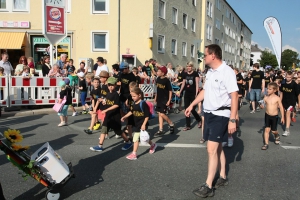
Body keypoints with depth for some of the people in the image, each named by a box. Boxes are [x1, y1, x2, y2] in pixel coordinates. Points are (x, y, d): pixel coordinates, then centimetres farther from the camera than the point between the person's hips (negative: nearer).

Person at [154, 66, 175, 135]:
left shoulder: (166, 80, -14)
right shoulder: (158, 79, 5)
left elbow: (170, 91, -11)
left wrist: (169, 100, -15)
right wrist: (155, 97, 17)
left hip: (165, 100, -7)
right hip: (159, 99, 7)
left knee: (162, 114, -11)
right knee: (159, 114, 8)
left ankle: (171, 124, 11)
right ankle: (161, 130, 14)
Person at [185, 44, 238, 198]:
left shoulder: (227, 72, -16)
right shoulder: (210, 72, 8)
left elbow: (234, 96, -19)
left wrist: (232, 120, -23)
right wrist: (192, 105, 23)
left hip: (220, 115, -8)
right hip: (209, 113, 8)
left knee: (212, 149, -9)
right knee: (217, 147, 17)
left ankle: (208, 187, -2)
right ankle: (223, 177, 33)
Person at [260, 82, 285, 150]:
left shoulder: (277, 98, -11)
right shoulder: (266, 97, -4)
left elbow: (281, 108, -5)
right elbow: (263, 105, 1)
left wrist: (282, 117, -3)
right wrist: (261, 106, -24)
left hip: (274, 116, -2)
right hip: (267, 115, 2)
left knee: (273, 130, 8)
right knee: (266, 129, -1)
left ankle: (277, 136, 42)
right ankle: (266, 144, 5)